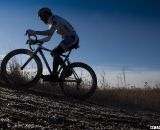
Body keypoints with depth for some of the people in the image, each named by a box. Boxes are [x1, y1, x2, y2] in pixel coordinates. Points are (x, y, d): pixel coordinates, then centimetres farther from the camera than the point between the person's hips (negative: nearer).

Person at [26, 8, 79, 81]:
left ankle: (54, 75, -25)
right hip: (68, 39, 10)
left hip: (72, 38, -10)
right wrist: (37, 40, 2)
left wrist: (34, 32, -33)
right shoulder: (51, 23, 19)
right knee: (54, 53, 6)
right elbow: (48, 38, 16)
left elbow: (50, 32, -29)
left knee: (55, 52, -23)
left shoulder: (55, 19, -12)